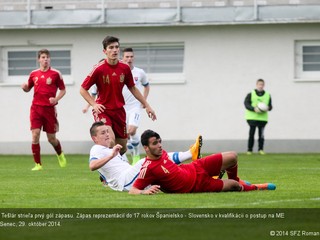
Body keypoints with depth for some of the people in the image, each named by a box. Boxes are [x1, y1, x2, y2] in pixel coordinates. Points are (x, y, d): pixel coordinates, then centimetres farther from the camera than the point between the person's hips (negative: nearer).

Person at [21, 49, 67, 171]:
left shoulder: (55, 74, -1)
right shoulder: (33, 74, 7)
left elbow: (63, 90, 5)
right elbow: (28, 88, 20)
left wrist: (56, 99, -13)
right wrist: (24, 87, -4)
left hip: (49, 109, -2)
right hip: (36, 108, 2)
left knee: (51, 138, 6)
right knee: (35, 134, -12)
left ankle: (60, 154, 39)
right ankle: (38, 164, -4)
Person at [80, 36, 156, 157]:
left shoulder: (125, 68, 0)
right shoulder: (99, 69, -14)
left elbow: (132, 88, 14)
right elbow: (83, 89, -6)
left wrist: (146, 105, 14)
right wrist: (94, 104, -17)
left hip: (119, 111, 5)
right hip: (103, 110, -5)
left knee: (122, 147, 9)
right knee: (110, 140, -28)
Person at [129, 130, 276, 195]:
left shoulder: (161, 153, -5)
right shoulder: (148, 168, -29)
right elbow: (132, 190, -32)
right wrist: (144, 192, -51)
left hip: (195, 169, 7)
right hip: (196, 186, -7)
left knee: (232, 157, 3)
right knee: (233, 185, -3)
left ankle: (235, 181, 36)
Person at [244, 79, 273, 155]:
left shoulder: (267, 95, 11)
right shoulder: (250, 94, 2)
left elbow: (270, 106, 14)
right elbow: (246, 104, -4)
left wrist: (268, 108, -10)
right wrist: (254, 109, -19)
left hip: (263, 118, 2)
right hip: (252, 117, -2)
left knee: (261, 134, -2)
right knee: (251, 134, -3)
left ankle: (260, 149, 8)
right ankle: (249, 150, 5)